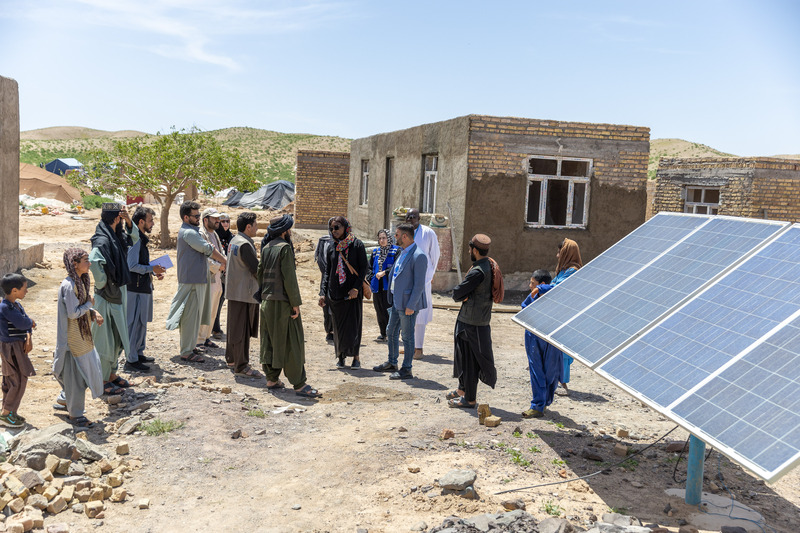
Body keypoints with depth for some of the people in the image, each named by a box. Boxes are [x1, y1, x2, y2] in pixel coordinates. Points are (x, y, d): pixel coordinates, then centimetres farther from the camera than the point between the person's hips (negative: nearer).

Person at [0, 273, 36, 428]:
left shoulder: (16, 304, 9)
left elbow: (28, 324, 7)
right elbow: (23, 323, -27)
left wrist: (29, 338, -9)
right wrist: (32, 322, -5)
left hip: (17, 346, 9)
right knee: (19, 381, -4)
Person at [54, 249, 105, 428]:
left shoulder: (79, 282, 7)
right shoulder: (69, 285, -23)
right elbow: (73, 313, -26)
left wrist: (94, 313, 0)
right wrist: (89, 304, -12)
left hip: (82, 335, 10)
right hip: (73, 337, -10)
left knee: (86, 370, 20)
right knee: (77, 374, 1)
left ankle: (63, 400, 39)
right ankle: (75, 414, 15)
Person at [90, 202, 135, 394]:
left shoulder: (116, 236, 6)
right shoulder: (103, 240, -22)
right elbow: (93, 260, -39)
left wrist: (129, 221, 2)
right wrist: (101, 282, -26)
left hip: (119, 294, 9)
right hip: (107, 297, -9)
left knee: (118, 336, 18)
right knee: (106, 338, 2)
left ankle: (112, 373, 31)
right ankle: (103, 380, 13)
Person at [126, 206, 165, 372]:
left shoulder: (142, 239, 15)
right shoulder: (135, 239, -16)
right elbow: (132, 266, -21)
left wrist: (154, 271, 12)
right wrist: (152, 269, -18)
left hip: (143, 287, 11)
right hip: (136, 288, -11)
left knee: (142, 321, 17)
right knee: (136, 323, -7)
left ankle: (139, 353, 27)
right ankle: (131, 360, -2)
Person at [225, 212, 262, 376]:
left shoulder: (234, 240, 12)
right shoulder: (244, 244, -20)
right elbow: (256, 269, -20)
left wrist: (255, 257, 7)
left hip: (234, 290, 10)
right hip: (244, 292, -10)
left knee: (234, 326, 18)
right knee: (241, 329, -4)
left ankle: (231, 359, 30)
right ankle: (241, 366, 1)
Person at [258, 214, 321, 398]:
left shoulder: (266, 248, 11)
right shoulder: (285, 247, -12)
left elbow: (260, 274, 14)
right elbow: (289, 277, -17)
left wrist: (265, 294, 19)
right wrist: (296, 303, -14)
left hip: (267, 302, 8)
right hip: (283, 302, -8)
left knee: (270, 341, 14)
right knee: (291, 343, -4)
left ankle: (272, 379, 20)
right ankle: (299, 384, -2)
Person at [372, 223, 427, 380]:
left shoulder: (418, 256, -18)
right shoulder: (403, 253, 13)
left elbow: (419, 284, -20)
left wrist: (411, 305, -21)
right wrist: (392, 298, 18)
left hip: (408, 303, -10)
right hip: (397, 301, 10)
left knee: (407, 337, 0)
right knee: (391, 332, 18)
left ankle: (407, 370, 10)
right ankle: (392, 364, 32)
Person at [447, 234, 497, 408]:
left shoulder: (477, 272, -23)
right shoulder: (489, 266, 8)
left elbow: (457, 293, -19)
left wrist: (462, 295, 1)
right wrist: (466, 295, -8)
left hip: (472, 322, -10)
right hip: (480, 317, 10)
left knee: (470, 359, -1)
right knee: (463, 354, 21)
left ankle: (470, 399, 7)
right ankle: (463, 389, 34)